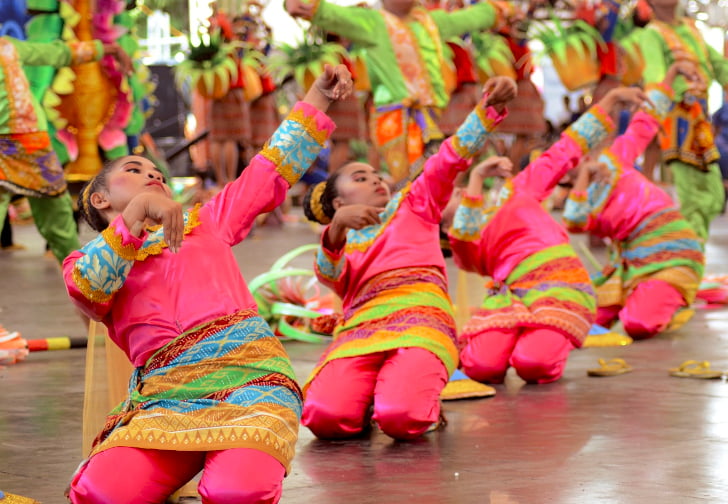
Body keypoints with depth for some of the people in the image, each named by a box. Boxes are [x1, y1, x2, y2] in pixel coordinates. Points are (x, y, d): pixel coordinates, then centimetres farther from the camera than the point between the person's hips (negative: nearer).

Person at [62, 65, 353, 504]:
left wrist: (317, 98, 20)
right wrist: (138, 210, -12)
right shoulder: (87, 265, 22)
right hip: (167, 396, 0)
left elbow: (271, 172, 27)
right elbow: (87, 286, -3)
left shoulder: (206, 222, 31)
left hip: (248, 372, 0)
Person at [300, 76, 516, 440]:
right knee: (325, 417, -29)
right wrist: (337, 228, -17)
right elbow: (329, 274, 3)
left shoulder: (412, 205, 28)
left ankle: (421, 400, 4)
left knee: (401, 419, -32)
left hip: (418, 318, -1)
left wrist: (489, 108, 0)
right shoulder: (339, 243, 28)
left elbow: (448, 161, 14)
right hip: (359, 329, 2)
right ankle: (368, 397, 5)